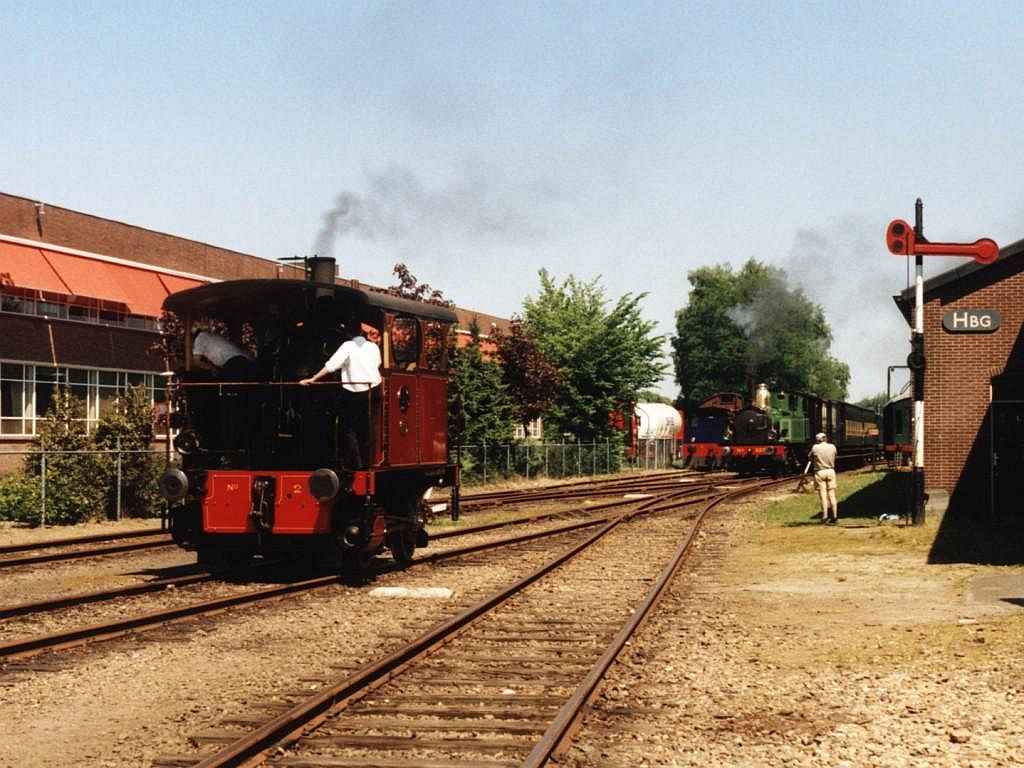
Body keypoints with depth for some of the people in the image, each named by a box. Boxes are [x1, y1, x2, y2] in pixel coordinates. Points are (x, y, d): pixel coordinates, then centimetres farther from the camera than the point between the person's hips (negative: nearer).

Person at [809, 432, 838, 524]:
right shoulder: (832, 447, 1)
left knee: (822, 495, 0)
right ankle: (834, 516, 9)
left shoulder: (815, 448, -6)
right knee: (832, 495, 8)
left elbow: (810, 459, 5)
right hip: (831, 471, 3)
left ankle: (824, 516, -4)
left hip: (820, 472, -3)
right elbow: (834, 458, 13)